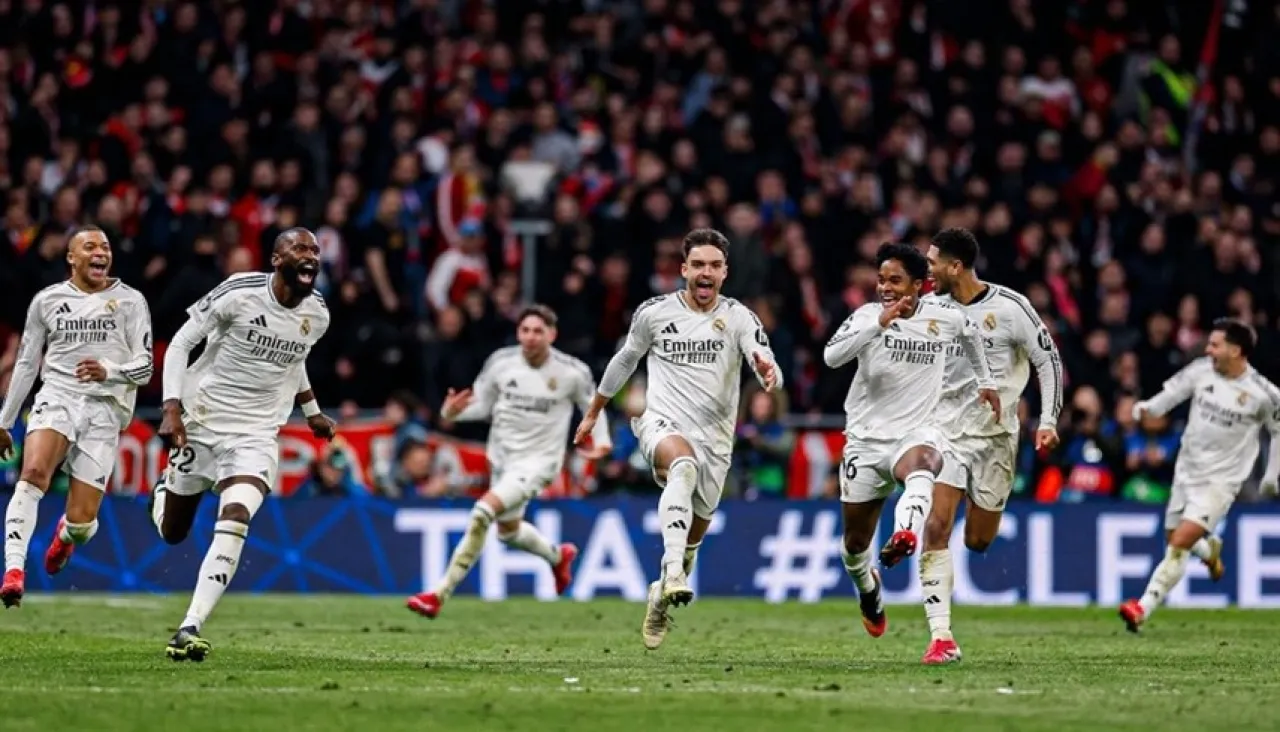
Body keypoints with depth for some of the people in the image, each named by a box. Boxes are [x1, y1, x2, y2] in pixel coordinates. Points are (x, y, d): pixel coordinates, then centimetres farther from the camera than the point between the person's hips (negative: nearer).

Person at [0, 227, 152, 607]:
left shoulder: (130, 301, 7)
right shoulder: (47, 300, 11)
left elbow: (144, 367, 3)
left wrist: (108, 371, -18)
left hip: (104, 409, 0)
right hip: (57, 397, 0)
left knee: (82, 521, -3)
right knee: (33, 473, -31)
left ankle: (66, 533, 37)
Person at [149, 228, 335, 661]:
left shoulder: (317, 315, 1)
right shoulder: (239, 293, -16)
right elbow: (181, 344, -9)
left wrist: (312, 412, 27)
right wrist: (171, 409, -17)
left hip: (256, 434, 2)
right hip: (201, 421, -2)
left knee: (234, 523, -23)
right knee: (172, 532, 12)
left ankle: (190, 629, -25)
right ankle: (164, 490, 51)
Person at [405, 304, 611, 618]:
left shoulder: (573, 373, -13)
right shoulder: (500, 362, -8)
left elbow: (592, 404, 6)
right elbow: (481, 404, 3)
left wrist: (600, 439, -8)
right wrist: (453, 412, -18)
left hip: (537, 461, -6)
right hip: (502, 458, 6)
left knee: (483, 512, -25)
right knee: (508, 531, 25)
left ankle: (439, 595, -22)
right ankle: (559, 556, 58)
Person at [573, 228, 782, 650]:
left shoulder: (739, 318, -2)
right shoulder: (654, 312, 1)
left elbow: (771, 376, -13)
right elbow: (625, 359, 18)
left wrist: (769, 372, -39)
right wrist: (593, 413, 26)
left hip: (714, 438, 2)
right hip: (662, 424, -2)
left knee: (693, 537, 9)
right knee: (684, 466, -37)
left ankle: (661, 599, 38)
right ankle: (673, 572, -50)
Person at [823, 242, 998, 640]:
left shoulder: (945, 316, 0)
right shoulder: (868, 316, -7)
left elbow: (972, 334, 26)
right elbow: (831, 356, -26)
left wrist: (985, 381, 28)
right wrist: (879, 323, -34)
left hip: (918, 432, -1)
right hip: (866, 439, 1)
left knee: (919, 468, -40)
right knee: (856, 540, 11)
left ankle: (903, 537, -67)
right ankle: (867, 588, 45)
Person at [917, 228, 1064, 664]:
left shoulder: (1009, 308, -10)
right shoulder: (929, 306, 0)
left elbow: (1048, 360, -3)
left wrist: (1048, 421, -9)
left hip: (994, 434, -2)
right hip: (944, 430, 2)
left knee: (977, 542, 5)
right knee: (936, 527, -16)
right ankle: (941, 637, -17)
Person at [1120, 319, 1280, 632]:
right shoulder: (1201, 370, -5)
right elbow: (1173, 392, 6)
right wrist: (1148, 407, -15)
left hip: (1221, 481, -5)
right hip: (1186, 471, 5)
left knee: (1180, 543, -19)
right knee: (1174, 538, 17)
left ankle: (1144, 607, -20)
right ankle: (1210, 550, 52)